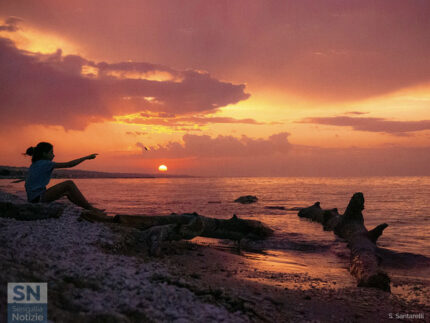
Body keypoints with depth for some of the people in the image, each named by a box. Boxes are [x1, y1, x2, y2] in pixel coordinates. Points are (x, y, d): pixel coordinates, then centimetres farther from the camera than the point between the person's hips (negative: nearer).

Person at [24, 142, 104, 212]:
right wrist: (87, 157, -5)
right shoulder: (44, 163, -12)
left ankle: (89, 209, 14)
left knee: (68, 192, 16)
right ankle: (91, 208, -12)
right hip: (38, 198, -10)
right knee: (69, 184, -16)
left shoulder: (34, 165, 15)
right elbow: (69, 164, -13)